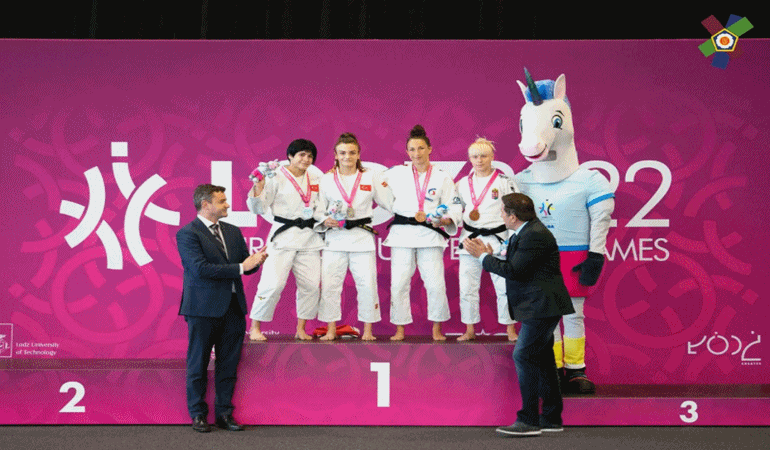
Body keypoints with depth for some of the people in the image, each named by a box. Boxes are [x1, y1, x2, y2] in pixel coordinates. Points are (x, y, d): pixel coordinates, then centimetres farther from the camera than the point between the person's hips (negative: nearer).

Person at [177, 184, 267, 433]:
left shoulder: (233, 231, 14)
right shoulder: (187, 234, -8)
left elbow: (244, 265, 15)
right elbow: (200, 269, -19)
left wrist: (255, 261, -10)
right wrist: (240, 267, -19)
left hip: (233, 307, 6)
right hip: (203, 309, -6)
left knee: (228, 364, 8)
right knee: (198, 364, 4)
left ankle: (224, 413, 17)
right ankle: (198, 414, 14)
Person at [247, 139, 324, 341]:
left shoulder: (316, 179, 12)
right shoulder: (277, 178, -5)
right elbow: (258, 208, -6)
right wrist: (258, 190, -21)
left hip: (309, 237, 6)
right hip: (283, 236, -5)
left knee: (311, 284, 2)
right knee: (273, 283, -11)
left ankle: (301, 329, 14)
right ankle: (255, 328, 1)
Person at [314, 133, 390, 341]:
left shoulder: (371, 177, 7)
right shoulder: (327, 179, 7)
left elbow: (387, 202, 10)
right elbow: (318, 210, 7)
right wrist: (326, 221, -11)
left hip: (362, 236, 0)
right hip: (335, 238, 0)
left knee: (367, 283, -6)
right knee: (329, 284, -3)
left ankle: (368, 331, 8)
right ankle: (331, 330, 10)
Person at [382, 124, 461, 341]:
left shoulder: (442, 178, 6)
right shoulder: (396, 174, 7)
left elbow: (454, 209, 5)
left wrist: (445, 220, -13)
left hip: (430, 235, -1)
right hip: (402, 234, 1)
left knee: (436, 284, -6)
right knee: (399, 283, -2)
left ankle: (437, 329, 11)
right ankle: (400, 329, 11)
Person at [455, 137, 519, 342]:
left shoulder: (505, 182, -3)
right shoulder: (463, 183, 8)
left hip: (497, 240, -3)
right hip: (469, 240, 3)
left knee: (504, 286, -1)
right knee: (467, 287, 5)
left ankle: (510, 329, 13)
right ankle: (470, 330, 17)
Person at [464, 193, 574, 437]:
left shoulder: (535, 236, -19)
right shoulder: (525, 233, 15)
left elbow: (514, 270, -22)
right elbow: (516, 267, 16)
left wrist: (483, 256, -12)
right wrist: (490, 255, 8)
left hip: (542, 307, -11)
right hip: (538, 307, 11)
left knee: (523, 356, -13)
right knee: (541, 359, 13)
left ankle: (529, 420, -11)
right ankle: (551, 418, 20)